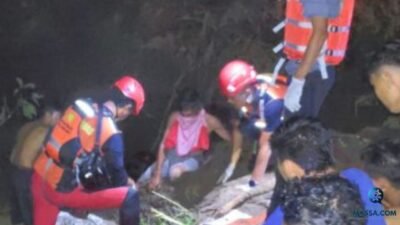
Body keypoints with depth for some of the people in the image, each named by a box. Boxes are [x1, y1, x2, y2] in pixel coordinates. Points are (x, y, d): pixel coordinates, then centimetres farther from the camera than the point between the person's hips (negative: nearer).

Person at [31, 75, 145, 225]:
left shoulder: (81, 105, 3)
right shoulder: (111, 133, -18)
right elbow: (115, 171, -6)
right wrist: (127, 182, 18)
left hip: (41, 176, 8)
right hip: (63, 190, -7)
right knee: (129, 196, -3)